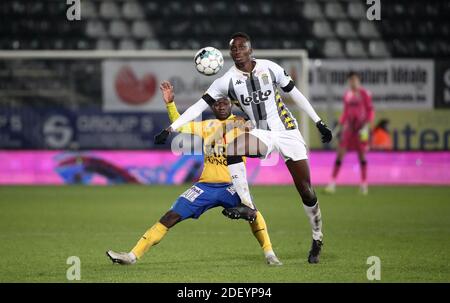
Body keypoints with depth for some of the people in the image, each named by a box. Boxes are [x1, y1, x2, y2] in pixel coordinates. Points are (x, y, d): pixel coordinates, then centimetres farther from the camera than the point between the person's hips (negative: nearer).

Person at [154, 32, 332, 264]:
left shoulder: (270, 68, -4)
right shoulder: (227, 81, -4)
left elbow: (295, 94, 7)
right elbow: (199, 106, -5)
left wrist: (319, 123, 9)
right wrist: (170, 129, -13)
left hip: (287, 131, -1)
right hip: (262, 134, 1)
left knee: (306, 190, -4)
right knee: (231, 144, -32)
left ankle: (317, 239, 17)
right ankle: (247, 206, -29)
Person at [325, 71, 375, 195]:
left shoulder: (365, 94, -4)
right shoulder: (347, 94, 12)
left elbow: (370, 111, -5)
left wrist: (366, 125, -14)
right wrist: (340, 124, 13)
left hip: (361, 127, -4)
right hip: (348, 127, 4)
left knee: (362, 155, -1)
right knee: (340, 153, -4)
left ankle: (364, 184, 9)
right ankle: (333, 182, -3)